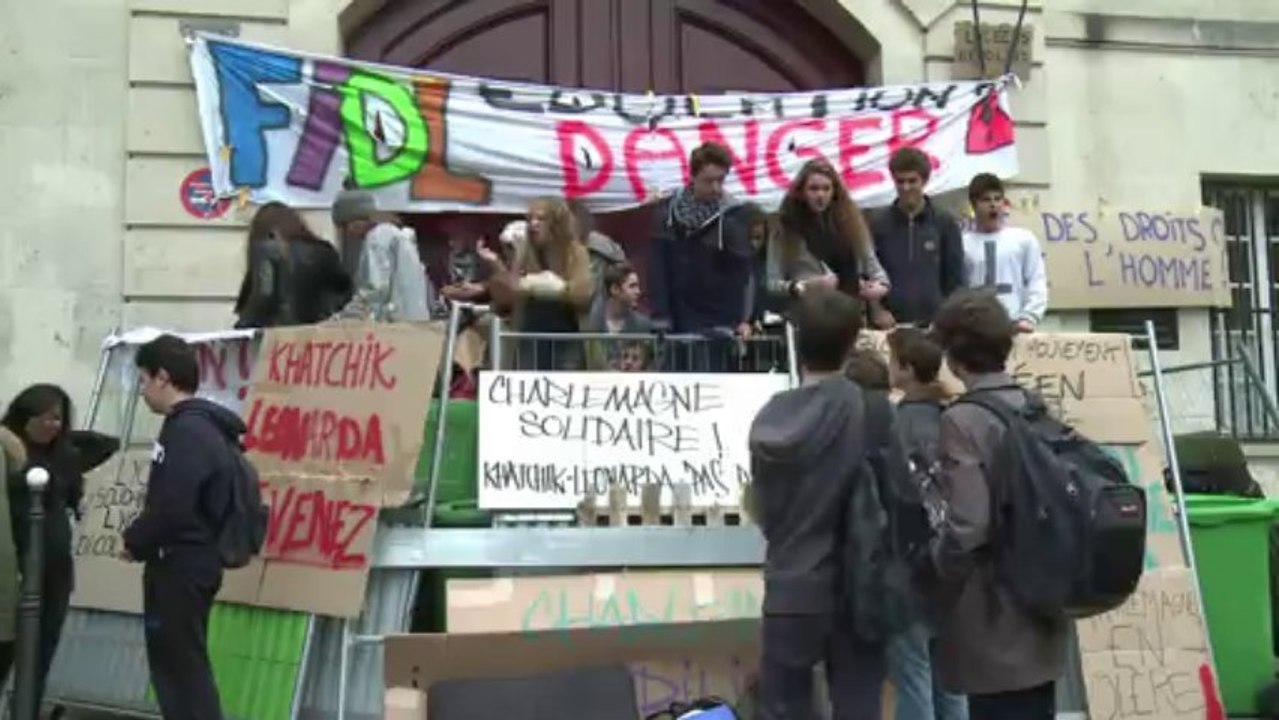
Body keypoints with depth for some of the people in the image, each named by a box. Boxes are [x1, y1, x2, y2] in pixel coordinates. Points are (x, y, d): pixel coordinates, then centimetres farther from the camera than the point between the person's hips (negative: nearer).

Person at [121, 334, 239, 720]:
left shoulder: (186, 430, -18)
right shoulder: (202, 427, 13)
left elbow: (172, 507, -24)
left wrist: (135, 541, -8)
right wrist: (142, 538, 9)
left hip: (180, 566, -10)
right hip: (189, 563, 10)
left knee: (181, 670, -5)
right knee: (182, 666, 17)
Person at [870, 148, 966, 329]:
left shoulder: (945, 223, 3)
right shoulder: (878, 224, 3)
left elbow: (955, 279, 5)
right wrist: (877, 310, -7)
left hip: (934, 323, 0)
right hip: (890, 324, 0)